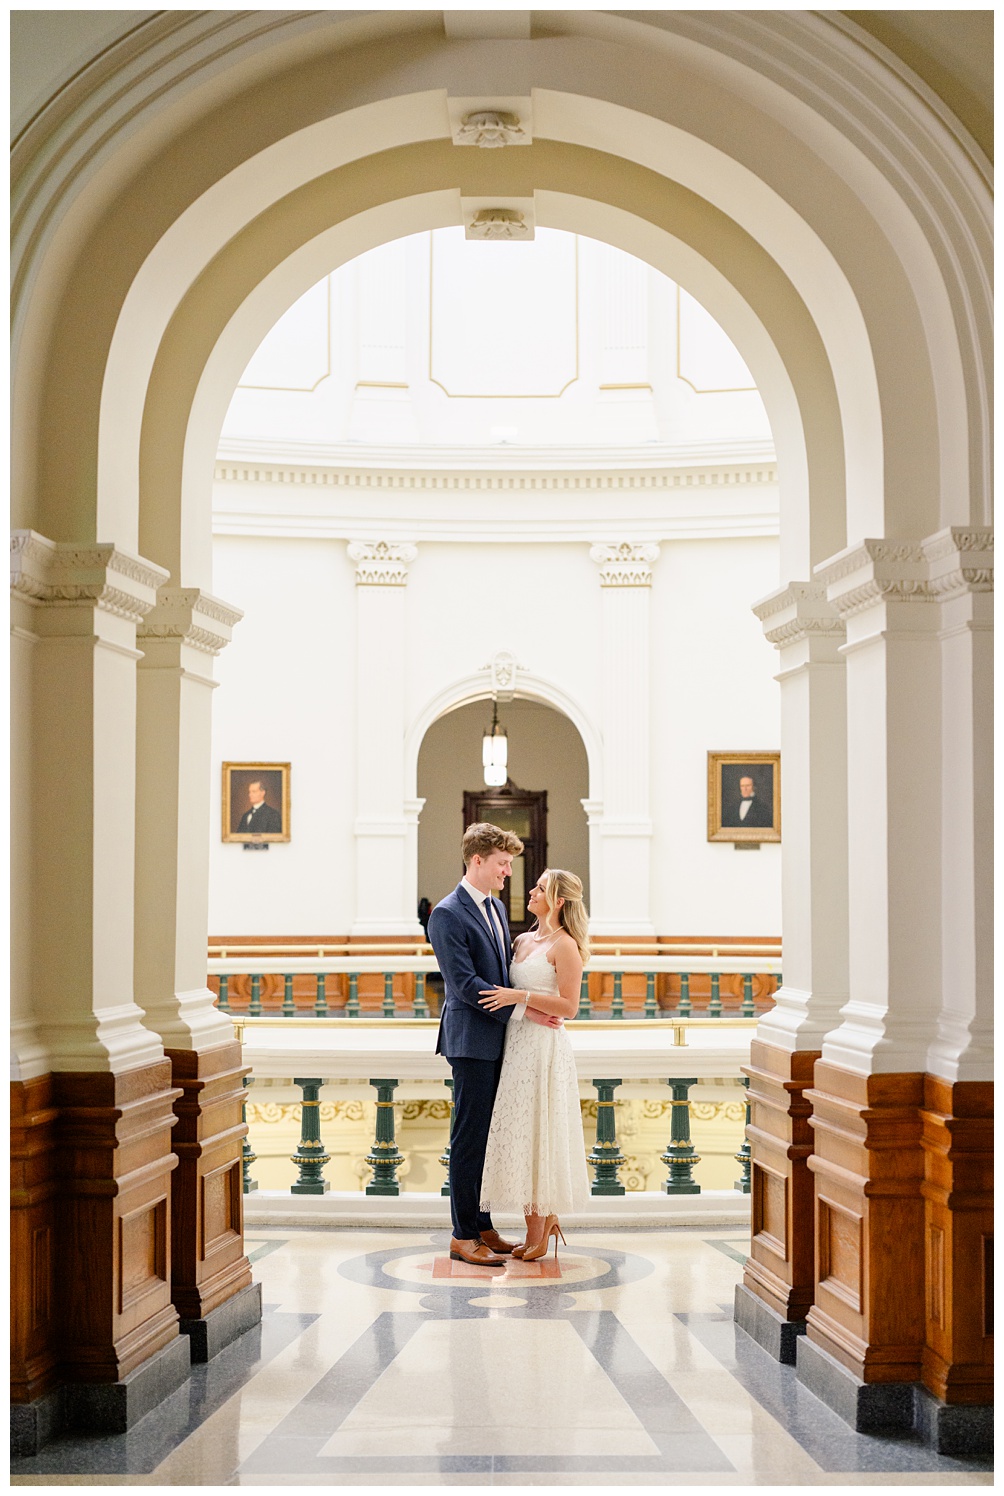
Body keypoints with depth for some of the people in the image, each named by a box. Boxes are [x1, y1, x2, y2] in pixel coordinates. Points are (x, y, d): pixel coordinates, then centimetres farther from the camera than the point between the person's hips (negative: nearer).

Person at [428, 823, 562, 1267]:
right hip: (472, 1040, -8)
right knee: (470, 1138, -4)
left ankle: (482, 1226, 18)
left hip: (500, 1041, 8)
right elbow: (465, 982, -18)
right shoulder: (447, 915, -12)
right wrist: (520, 1010, -18)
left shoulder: (496, 907, 15)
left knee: (489, 1135, 11)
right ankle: (463, 1236, 3)